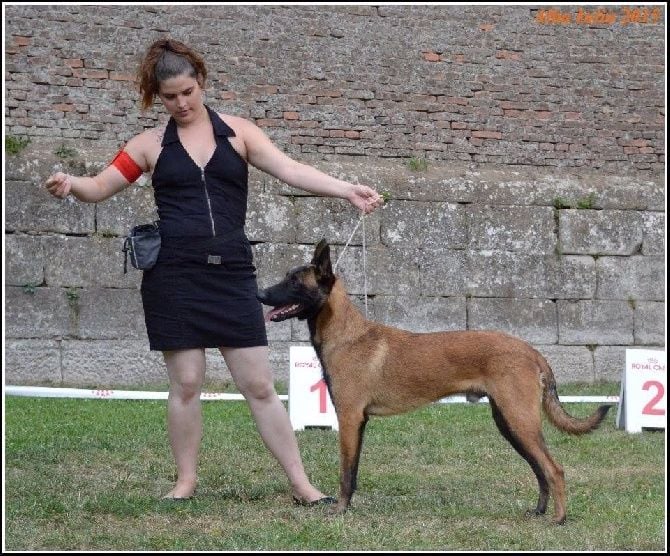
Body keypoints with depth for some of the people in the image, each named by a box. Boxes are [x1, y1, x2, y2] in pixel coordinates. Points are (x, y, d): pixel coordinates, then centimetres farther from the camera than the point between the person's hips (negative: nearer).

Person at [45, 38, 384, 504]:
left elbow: (290, 170, -6)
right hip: (173, 275, 0)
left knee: (259, 386, 2)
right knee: (186, 383, 3)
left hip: (232, 273, 0)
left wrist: (347, 190, -21)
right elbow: (100, 187, 6)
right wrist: (70, 183, -18)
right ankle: (187, 479, 18)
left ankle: (301, 484, 7)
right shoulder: (150, 144, 8)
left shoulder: (238, 133, 6)